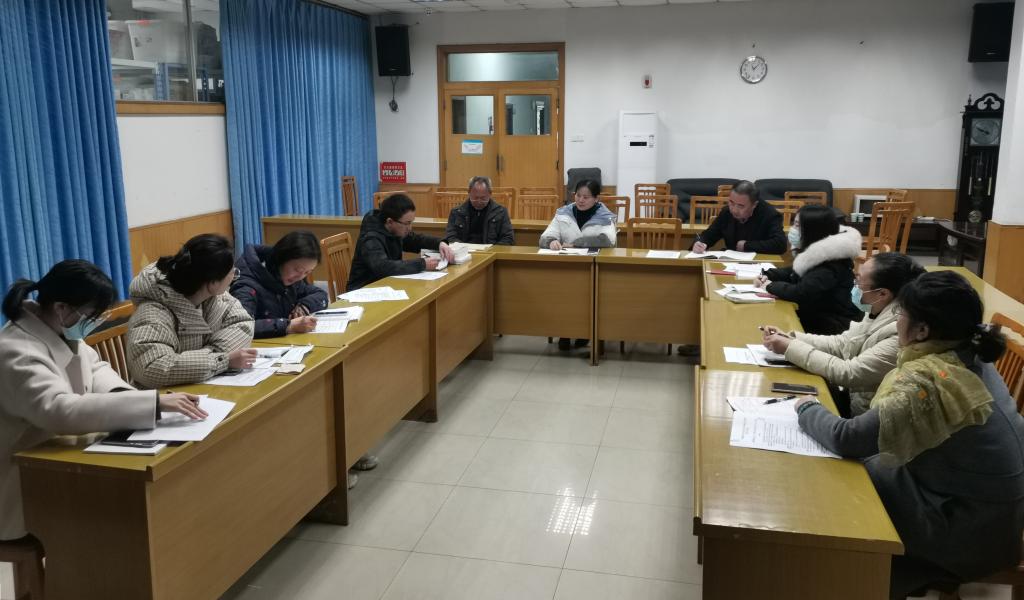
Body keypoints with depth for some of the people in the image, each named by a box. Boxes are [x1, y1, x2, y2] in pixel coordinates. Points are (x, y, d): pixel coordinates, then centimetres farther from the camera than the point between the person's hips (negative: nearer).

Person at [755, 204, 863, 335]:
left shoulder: (830, 265, -25)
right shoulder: (815, 251, 5)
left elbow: (801, 293, -33)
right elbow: (794, 272, 19)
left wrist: (771, 286, -17)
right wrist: (768, 276, 1)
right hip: (816, 316, 9)